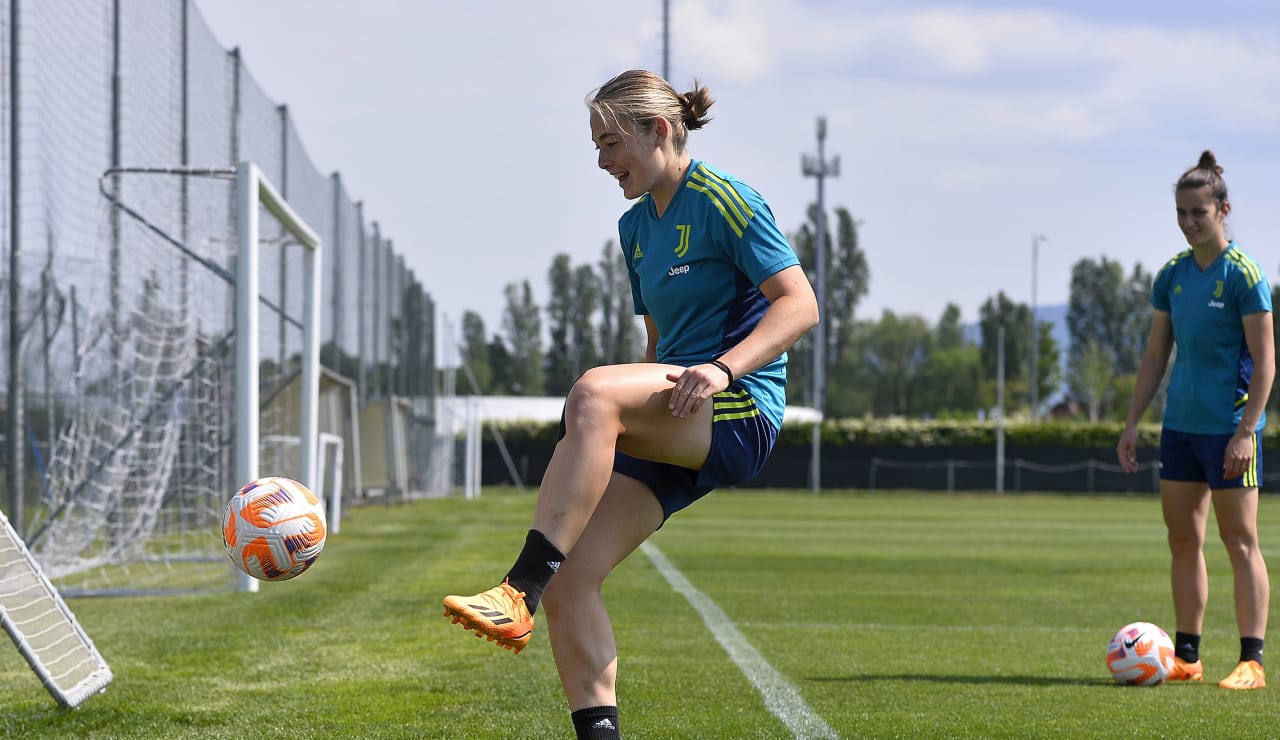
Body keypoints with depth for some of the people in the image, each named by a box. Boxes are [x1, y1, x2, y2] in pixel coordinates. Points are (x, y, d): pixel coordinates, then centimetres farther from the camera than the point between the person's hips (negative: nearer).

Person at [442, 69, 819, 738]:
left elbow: (800, 305, -12)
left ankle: (518, 592, -42)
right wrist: (628, 424, 19)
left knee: (595, 390, -36)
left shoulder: (722, 200, -5)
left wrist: (722, 369, -25)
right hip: (668, 432, 8)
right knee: (569, 585, -10)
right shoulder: (636, 226, 19)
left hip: (740, 414, -8)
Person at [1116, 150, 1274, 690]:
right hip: (1180, 425, 7)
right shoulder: (1172, 275, 9)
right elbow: (1156, 355, 15)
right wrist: (1132, 424, 11)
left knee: (1240, 543, -5)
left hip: (1228, 429, -7)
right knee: (1183, 541, 8)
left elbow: (1264, 360, -12)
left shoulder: (1243, 275, -10)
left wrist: (1246, 431, -19)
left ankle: (1251, 662, -3)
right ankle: (1187, 658, 15)